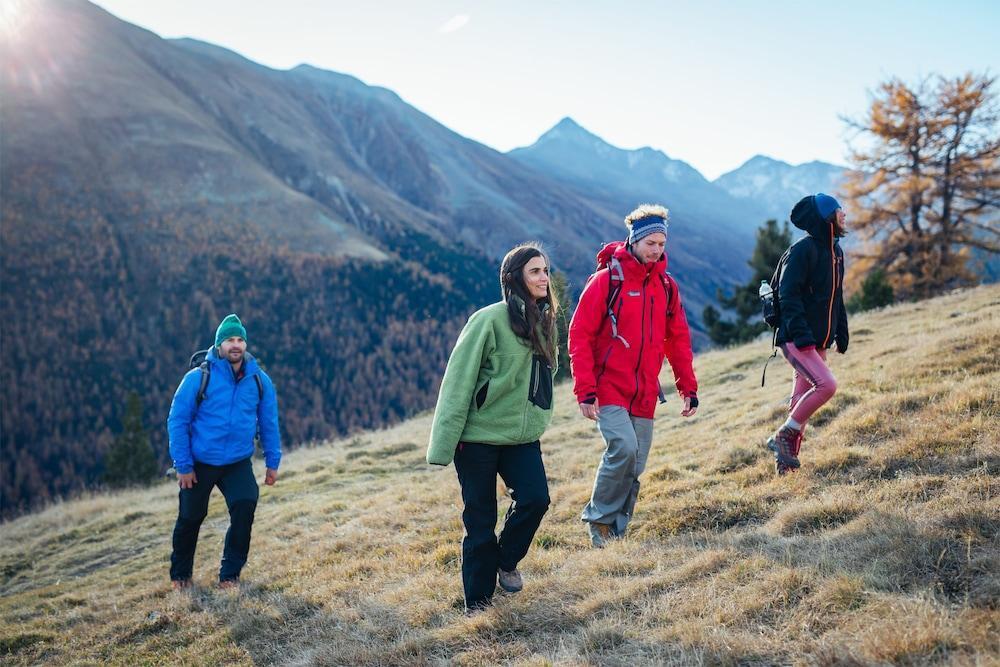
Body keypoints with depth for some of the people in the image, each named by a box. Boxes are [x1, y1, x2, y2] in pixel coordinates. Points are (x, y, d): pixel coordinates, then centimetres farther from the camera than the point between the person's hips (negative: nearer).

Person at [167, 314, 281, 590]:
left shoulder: (259, 380, -5)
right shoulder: (198, 378, -13)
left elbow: (269, 423, 3)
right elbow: (177, 422, -11)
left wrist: (272, 462, 3)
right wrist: (183, 466, -12)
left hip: (238, 463, 1)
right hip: (199, 463, -1)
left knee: (245, 505, -20)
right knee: (190, 518, 11)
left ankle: (230, 574, -2)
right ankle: (180, 574, 36)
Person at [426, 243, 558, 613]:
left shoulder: (543, 321, 6)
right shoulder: (490, 319, -15)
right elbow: (459, 379, -15)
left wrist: (537, 421, 16)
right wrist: (446, 439, -17)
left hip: (522, 435, 5)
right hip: (479, 434, -5)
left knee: (535, 498, -11)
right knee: (480, 519, 3)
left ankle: (506, 561, 18)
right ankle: (478, 602, 20)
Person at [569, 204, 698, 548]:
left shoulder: (666, 286, 9)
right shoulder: (607, 279, -7)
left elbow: (678, 341, 15)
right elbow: (579, 336, -9)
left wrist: (688, 388, 9)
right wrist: (585, 391, -14)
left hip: (644, 394, 5)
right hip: (609, 389, -5)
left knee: (634, 468, 6)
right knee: (623, 447, -22)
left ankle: (615, 533, 19)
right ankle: (599, 517, -1)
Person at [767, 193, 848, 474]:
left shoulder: (835, 251, 15)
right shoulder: (803, 249, -13)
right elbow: (788, 296, -20)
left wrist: (841, 334, 18)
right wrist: (801, 334, -26)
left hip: (818, 342, 9)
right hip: (796, 339, -9)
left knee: (801, 400, 10)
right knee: (826, 384, -22)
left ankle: (786, 458, 18)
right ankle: (782, 436, -8)